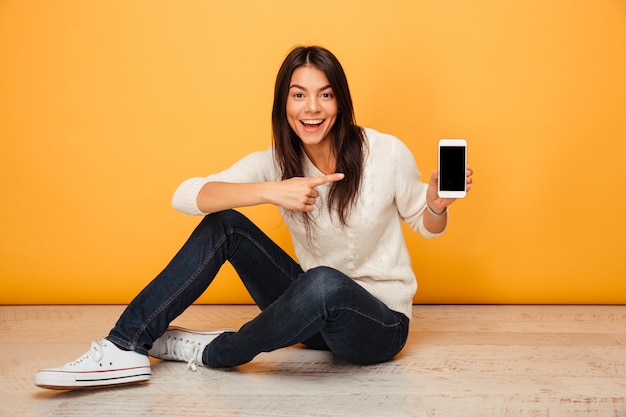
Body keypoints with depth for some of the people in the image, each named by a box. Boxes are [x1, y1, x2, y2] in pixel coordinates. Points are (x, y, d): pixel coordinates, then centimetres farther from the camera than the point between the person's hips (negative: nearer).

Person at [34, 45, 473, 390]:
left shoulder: (386, 152, -13)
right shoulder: (275, 162, -6)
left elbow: (425, 225, 3)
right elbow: (184, 196, -20)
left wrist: (438, 201, -22)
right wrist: (271, 191, -35)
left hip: (381, 322, -3)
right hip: (316, 310, 4)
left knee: (323, 283, -39)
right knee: (224, 223, -13)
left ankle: (214, 352, -13)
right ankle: (128, 346, -16)